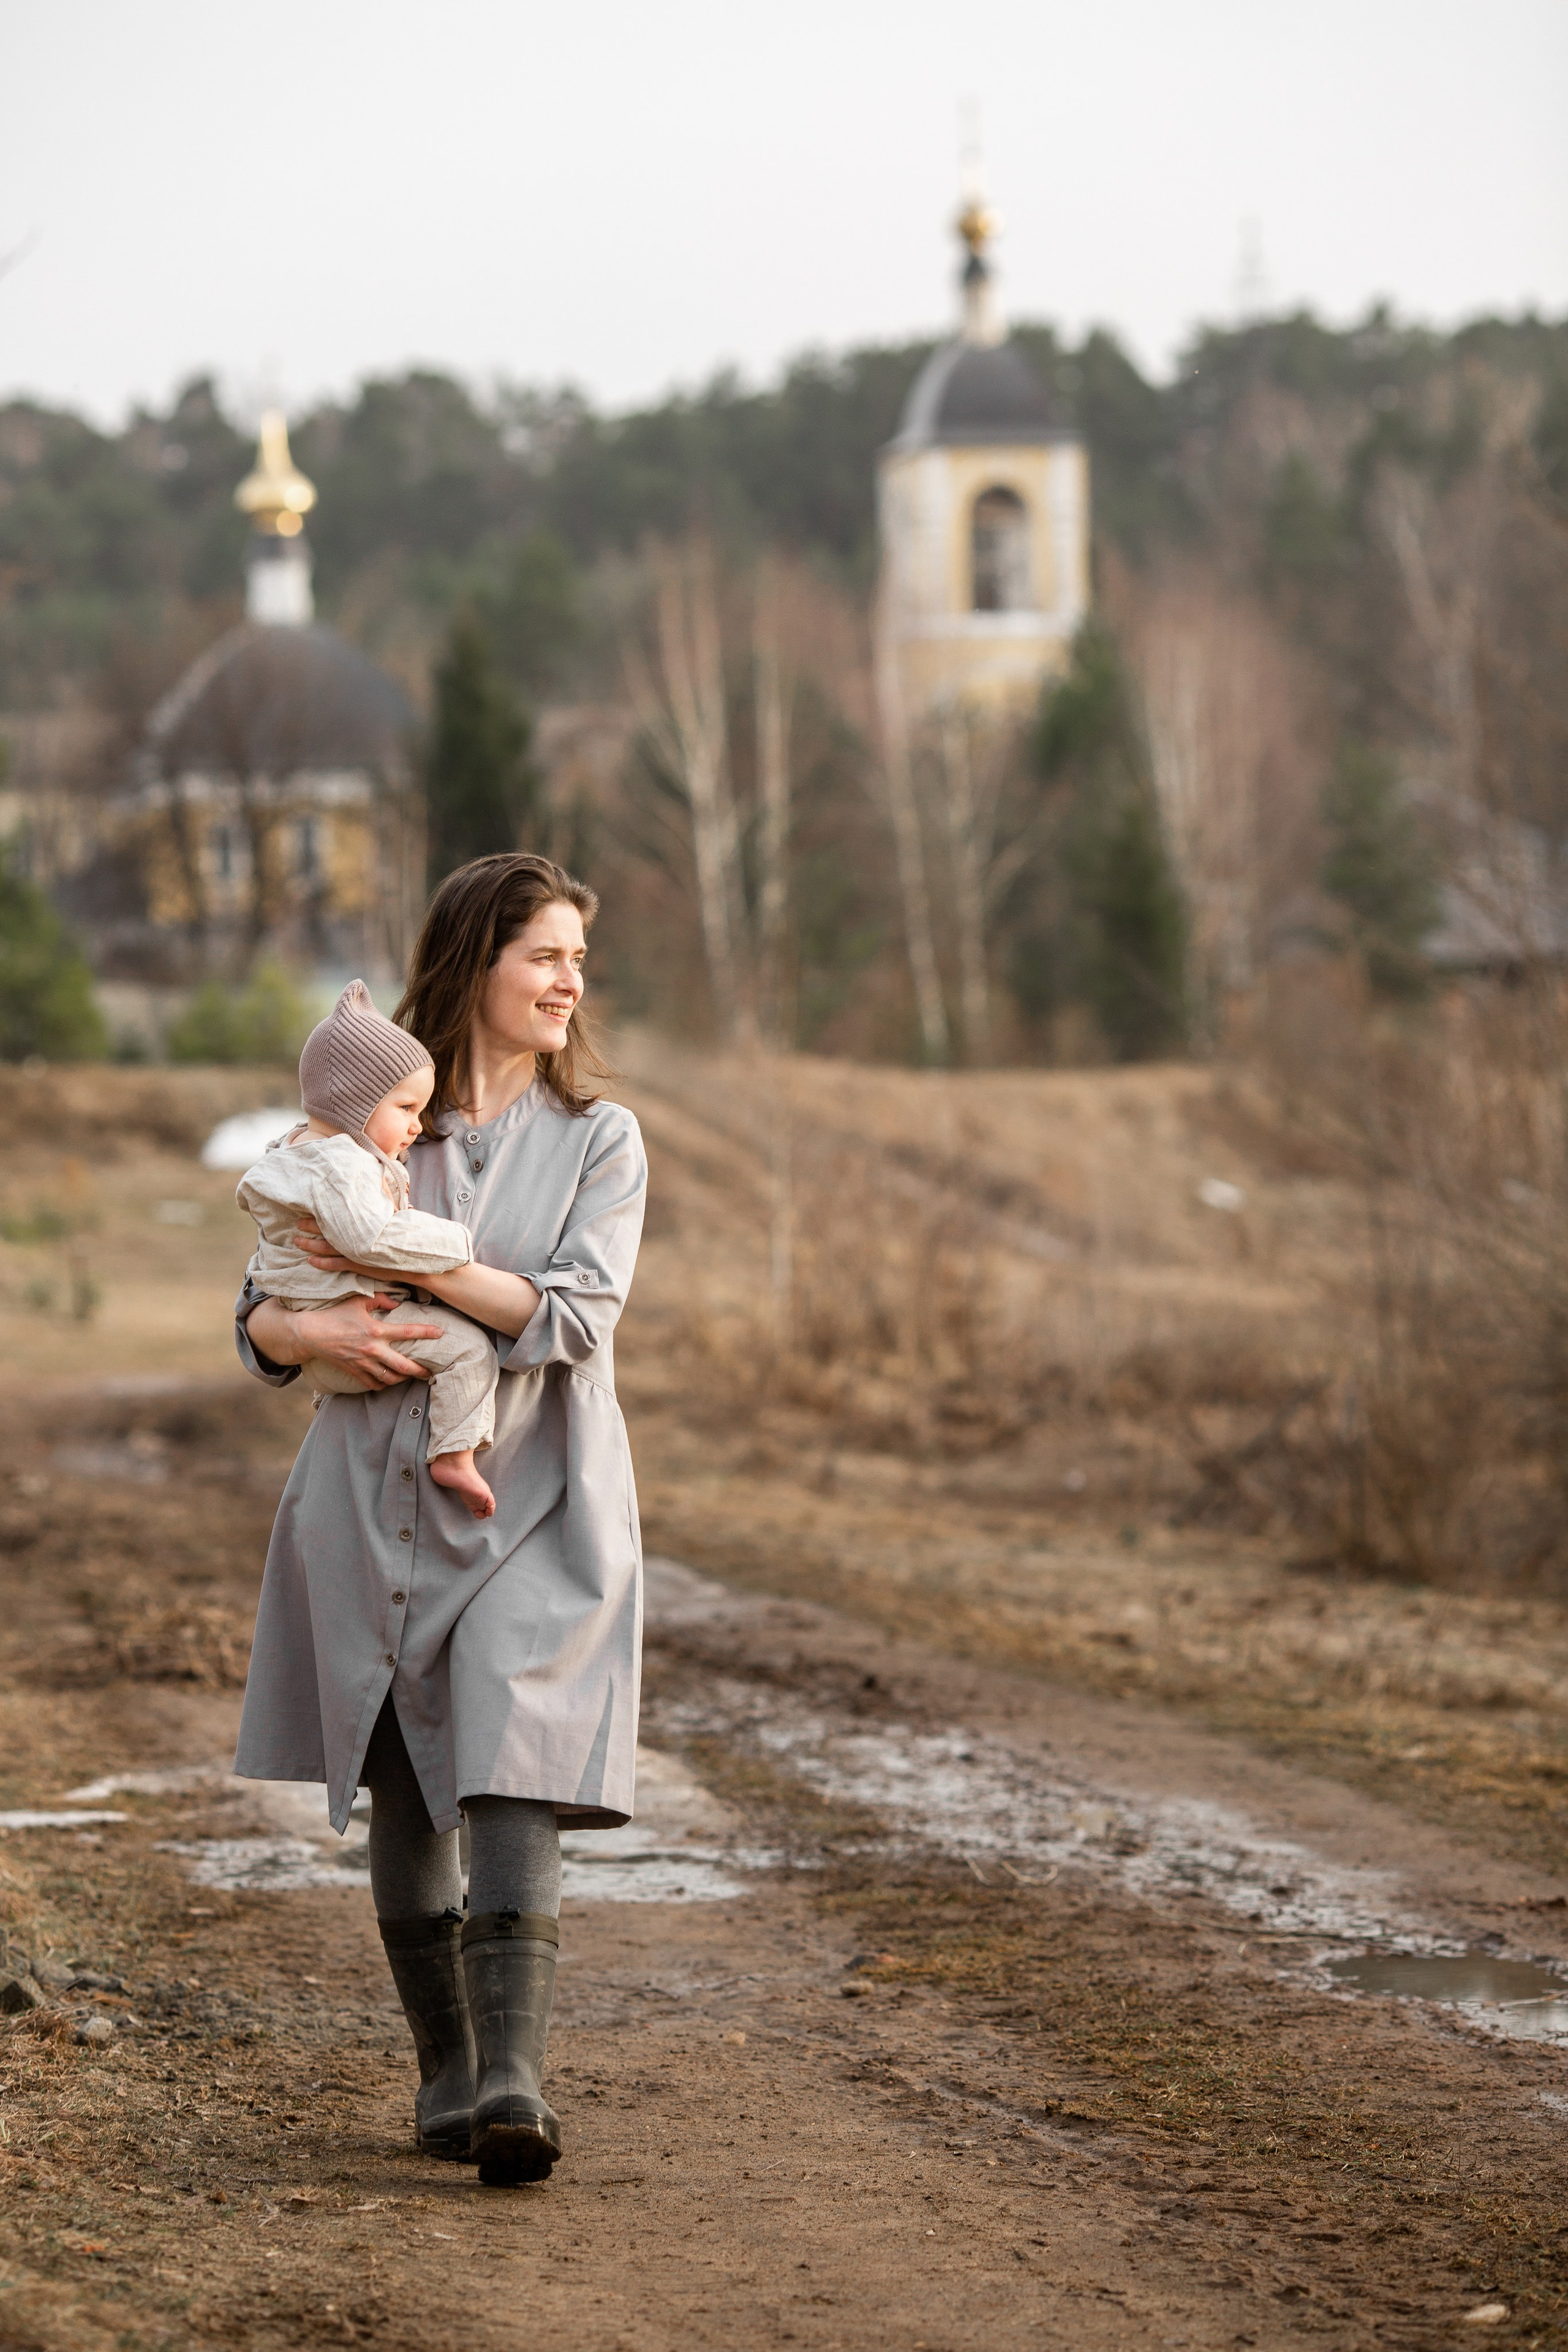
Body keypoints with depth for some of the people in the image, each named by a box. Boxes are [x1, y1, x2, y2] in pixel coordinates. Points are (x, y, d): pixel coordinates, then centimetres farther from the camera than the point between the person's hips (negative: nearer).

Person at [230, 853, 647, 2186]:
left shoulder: (598, 1138, 3)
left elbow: (577, 1315, -10)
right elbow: (261, 1313, 8)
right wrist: (319, 1331, -15)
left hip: (535, 1505, -2)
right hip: (380, 1508, 2)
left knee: (515, 1789, -15)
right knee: (404, 1803, 6)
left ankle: (513, 2078, -24)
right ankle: (446, 2069, 18)